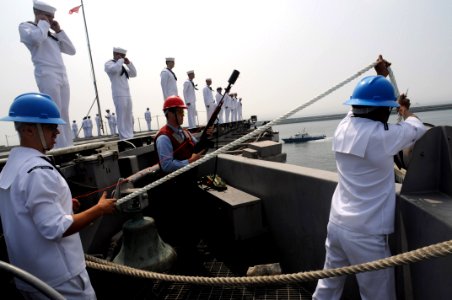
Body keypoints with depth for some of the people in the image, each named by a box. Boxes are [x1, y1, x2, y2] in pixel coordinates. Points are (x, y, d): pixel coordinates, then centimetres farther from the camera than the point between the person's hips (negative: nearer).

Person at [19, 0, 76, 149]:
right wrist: (43, 23, 5)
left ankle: (68, 148, -1)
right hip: (47, 74, -6)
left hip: (62, 75, 6)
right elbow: (37, 38, -13)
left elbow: (71, 50, 19)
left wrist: (58, 31, 15)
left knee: (64, 114, 0)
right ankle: (62, 149, -16)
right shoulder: (25, 26, 10)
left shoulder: (52, 34, 27)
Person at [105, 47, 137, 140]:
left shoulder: (123, 66, 25)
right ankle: (124, 139, -12)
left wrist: (129, 63, 11)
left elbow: (133, 74, 21)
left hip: (127, 94, 8)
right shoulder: (109, 64, 4)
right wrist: (121, 60, -3)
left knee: (129, 118, 6)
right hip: (119, 95, -8)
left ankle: (130, 138, 10)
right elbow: (114, 69, -18)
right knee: (122, 118, -12)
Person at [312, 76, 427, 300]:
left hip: (337, 223, 6)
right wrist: (407, 112, 25)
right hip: (365, 233, -6)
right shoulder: (381, 136, -18)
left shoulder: (343, 127, -1)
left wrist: (379, 75, 33)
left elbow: (360, 110, 19)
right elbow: (417, 129, 2)